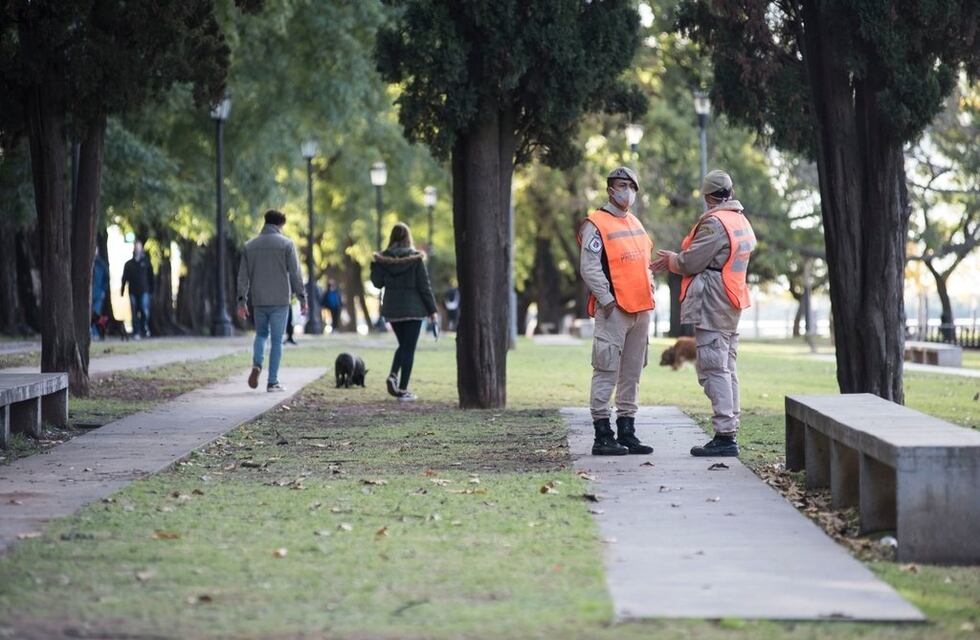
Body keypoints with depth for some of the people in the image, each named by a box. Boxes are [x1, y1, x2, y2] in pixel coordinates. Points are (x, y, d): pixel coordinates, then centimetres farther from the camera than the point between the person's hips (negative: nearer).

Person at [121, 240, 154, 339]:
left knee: (145, 311, -12)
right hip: (133, 292, 1)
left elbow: (151, 277, 8)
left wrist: (151, 289, 3)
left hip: (144, 291, -1)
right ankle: (136, 332, 6)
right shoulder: (129, 264, 8)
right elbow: (124, 278, 9)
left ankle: (145, 327, 12)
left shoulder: (146, 262, 6)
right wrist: (122, 290, 3)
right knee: (135, 313, 1)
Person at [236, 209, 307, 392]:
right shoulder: (286, 244, -4)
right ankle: (272, 381, 3)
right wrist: (302, 298, 1)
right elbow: (295, 274, -6)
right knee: (277, 340, 4)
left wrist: (241, 301, 9)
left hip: (259, 301, 3)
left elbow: (243, 276, 6)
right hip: (280, 300, -3)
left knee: (261, 333, 21)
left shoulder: (250, 245, 6)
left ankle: (257, 364, -6)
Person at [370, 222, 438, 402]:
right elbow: (424, 286, -8)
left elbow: (378, 282, 3)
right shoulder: (415, 258, -10)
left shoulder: (383, 258, -3)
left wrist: (374, 264, 9)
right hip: (413, 309, -3)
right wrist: (432, 309, -3)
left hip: (392, 309, 4)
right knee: (409, 348, 3)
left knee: (403, 345, 20)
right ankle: (403, 389, 1)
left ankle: (393, 375, -3)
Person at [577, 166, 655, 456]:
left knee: (632, 374, 10)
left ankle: (626, 432, 15)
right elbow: (589, 267, -13)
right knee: (607, 372, -8)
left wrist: (649, 291, 13)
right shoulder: (596, 225, -6)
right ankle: (603, 436, -7)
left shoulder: (636, 224, 19)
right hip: (614, 310, -8)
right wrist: (606, 299, -17)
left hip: (640, 310, 8)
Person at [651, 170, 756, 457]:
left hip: (711, 306, -10)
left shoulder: (714, 223, -14)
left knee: (714, 369, -9)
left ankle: (724, 435, -12)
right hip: (731, 307, 10)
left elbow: (691, 263, -14)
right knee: (727, 370, 13)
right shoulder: (742, 222, 16)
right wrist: (674, 260, 11)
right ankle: (729, 432, 15)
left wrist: (671, 260, 7)